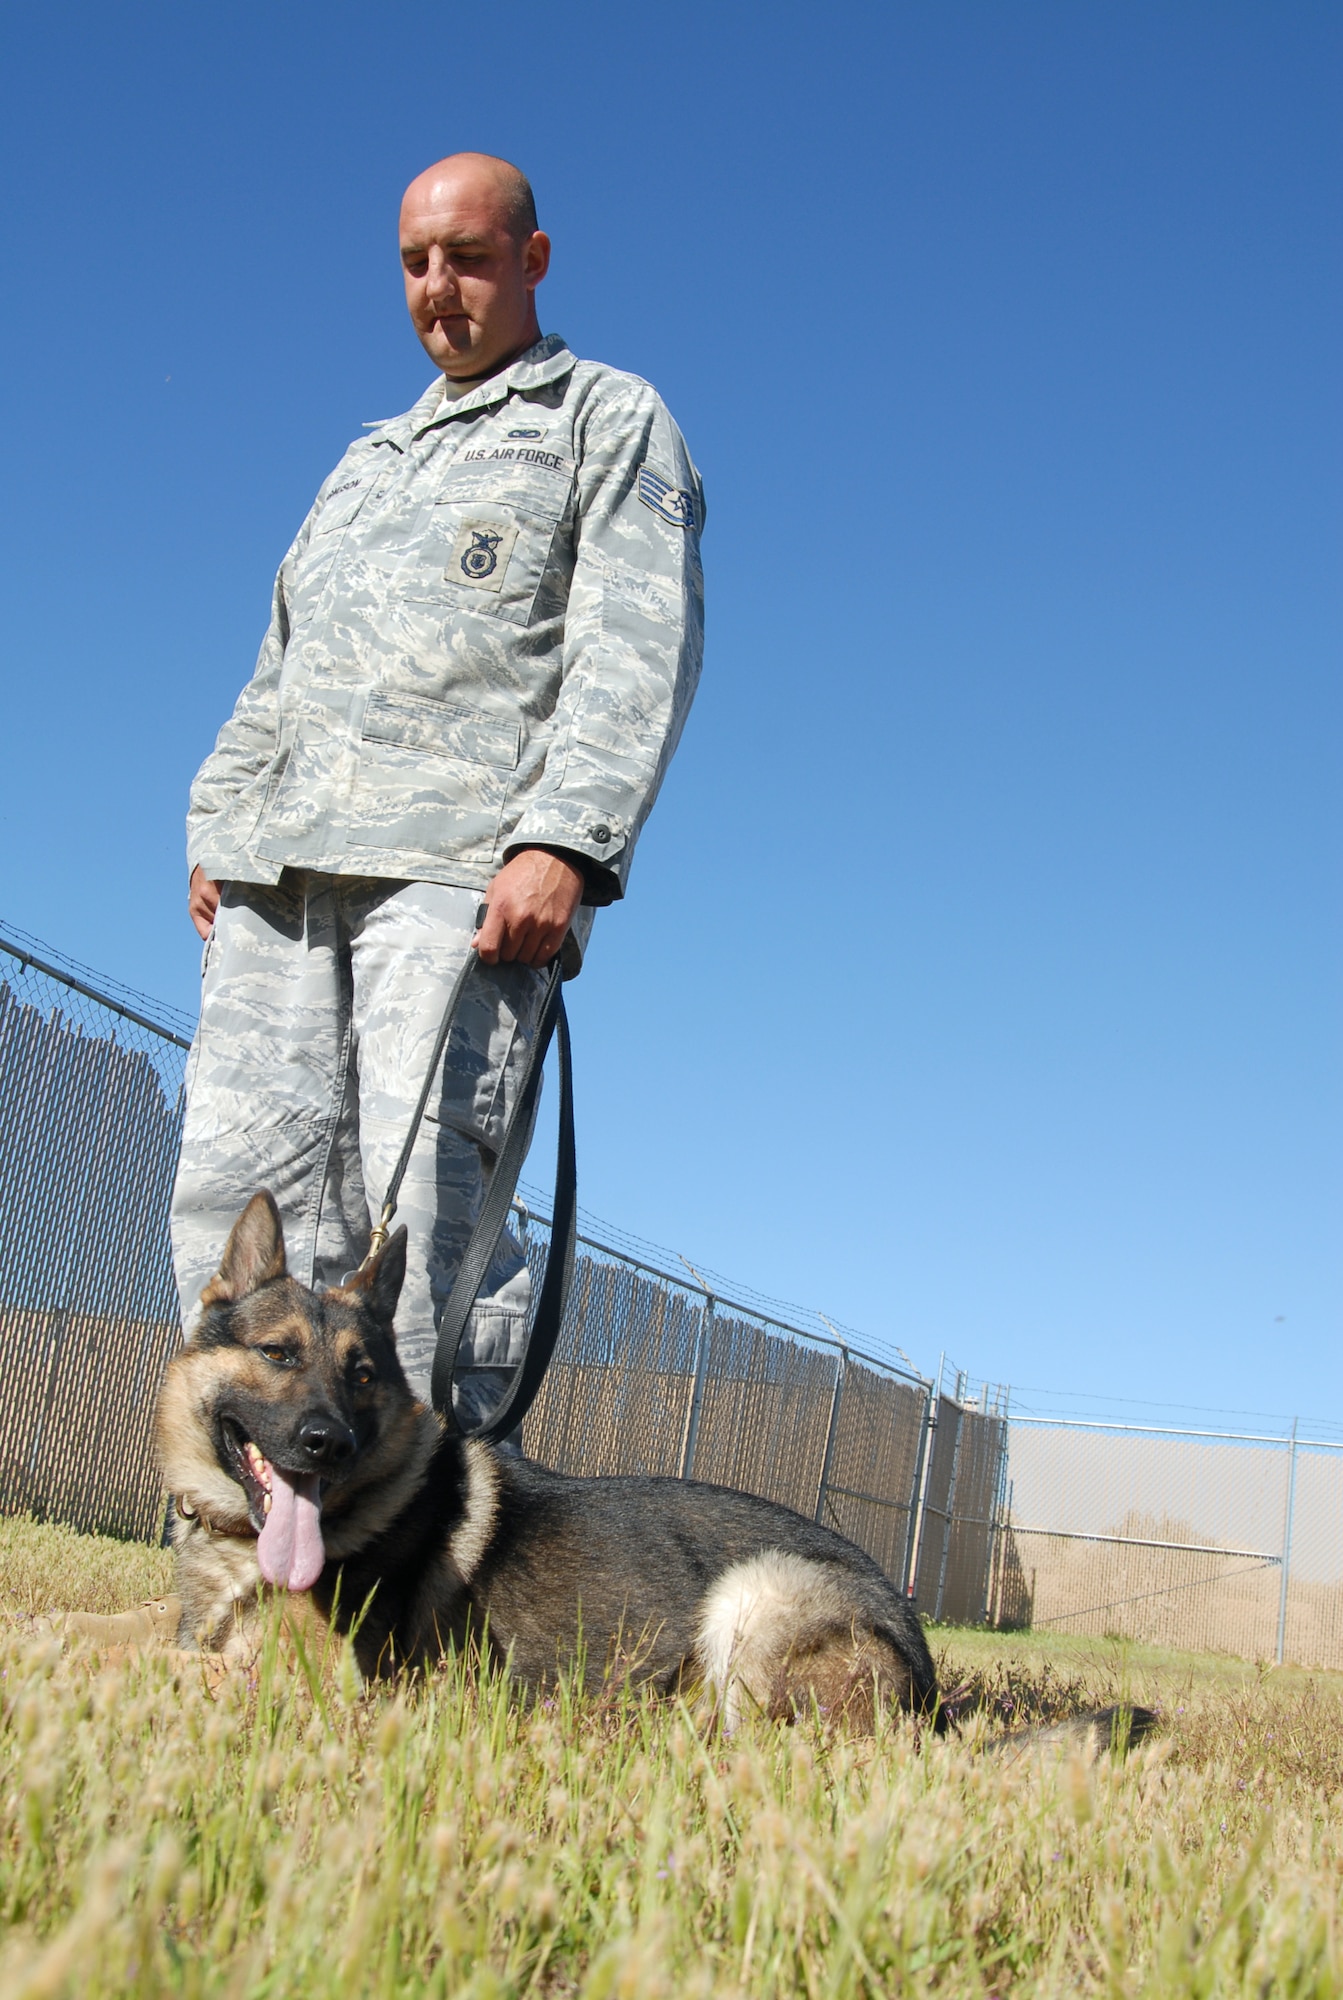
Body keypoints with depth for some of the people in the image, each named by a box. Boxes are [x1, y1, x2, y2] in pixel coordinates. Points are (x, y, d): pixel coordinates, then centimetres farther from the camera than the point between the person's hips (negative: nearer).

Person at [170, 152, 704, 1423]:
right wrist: (217, 824, 16)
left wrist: (564, 838, -17)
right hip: (280, 872, 7)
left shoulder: (611, 420, 13)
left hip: (466, 872, -6)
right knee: (236, 1185, -5)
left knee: (421, 1197, -17)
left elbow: (636, 648, -2)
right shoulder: (369, 460, 33)